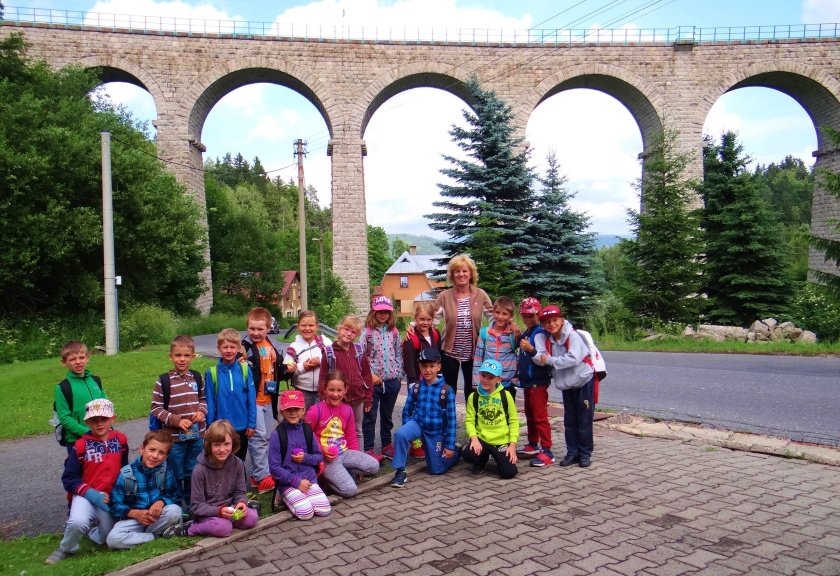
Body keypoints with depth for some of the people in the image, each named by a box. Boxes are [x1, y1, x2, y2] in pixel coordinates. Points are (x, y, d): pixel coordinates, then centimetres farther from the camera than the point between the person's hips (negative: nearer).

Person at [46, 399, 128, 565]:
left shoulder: (120, 440, -1)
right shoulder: (80, 445, -12)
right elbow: (69, 478, -11)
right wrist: (91, 494, -20)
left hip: (110, 497, 4)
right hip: (86, 495, -3)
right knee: (78, 522, -34)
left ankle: (91, 531, 46)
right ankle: (65, 550, 1)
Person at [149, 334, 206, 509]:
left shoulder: (197, 378, 4)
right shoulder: (164, 381, -9)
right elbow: (156, 408, -8)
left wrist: (202, 411, -6)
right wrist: (177, 420, -17)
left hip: (197, 435, 4)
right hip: (174, 437, -4)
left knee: (193, 473, 16)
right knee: (176, 475, 8)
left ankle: (192, 506, 31)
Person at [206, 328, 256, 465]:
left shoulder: (245, 370, -6)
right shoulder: (212, 373, -9)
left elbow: (251, 399, -3)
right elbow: (210, 402, -4)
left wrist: (252, 423, -4)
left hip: (242, 427, 1)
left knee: (240, 461, 18)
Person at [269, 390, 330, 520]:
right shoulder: (277, 434, -10)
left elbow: (320, 457, 10)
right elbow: (274, 467, -10)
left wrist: (306, 458, -12)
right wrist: (296, 481, -14)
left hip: (309, 478, 4)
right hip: (288, 482, -4)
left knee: (324, 510, -13)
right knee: (306, 512, -24)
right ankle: (284, 496, 6)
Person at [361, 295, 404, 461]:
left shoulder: (394, 332, 6)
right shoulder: (368, 332, -6)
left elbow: (399, 354, 9)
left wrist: (399, 375, 3)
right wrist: (370, 374, -13)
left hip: (392, 381, 4)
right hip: (373, 381, -4)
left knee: (387, 415, 16)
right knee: (370, 416, 5)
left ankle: (387, 445, 29)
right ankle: (369, 449, 14)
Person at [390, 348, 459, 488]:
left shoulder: (446, 390, -14)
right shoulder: (416, 388, -6)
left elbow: (451, 419, -10)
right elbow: (407, 411, 6)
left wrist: (450, 446, -8)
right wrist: (408, 432, 3)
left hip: (436, 431, -1)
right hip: (417, 423, 2)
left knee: (436, 470, 8)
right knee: (400, 434, -33)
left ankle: (455, 454, 38)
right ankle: (400, 472, -17)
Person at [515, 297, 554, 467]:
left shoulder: (539, 333, -15)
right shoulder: (525, 333, 12)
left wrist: (531, 349, -38)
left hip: (538, 382, -10)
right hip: (527, 381, 10)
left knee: (540, 417, -7)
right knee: (530, 415, 19)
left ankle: (547, 452, -2)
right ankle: (533, 445, 32)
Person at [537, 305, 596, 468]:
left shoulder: (573, 336, -19)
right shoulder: (549, 341, 2)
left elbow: (573, 358, -31)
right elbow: (544, 360, 1)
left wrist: (551, 360, -25)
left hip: (584, 382, -6)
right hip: (567, 385, 6)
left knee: (584, 421, 3)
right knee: (569, 421, 11)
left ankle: (585, 454, 15)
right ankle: (572, 453, 21)